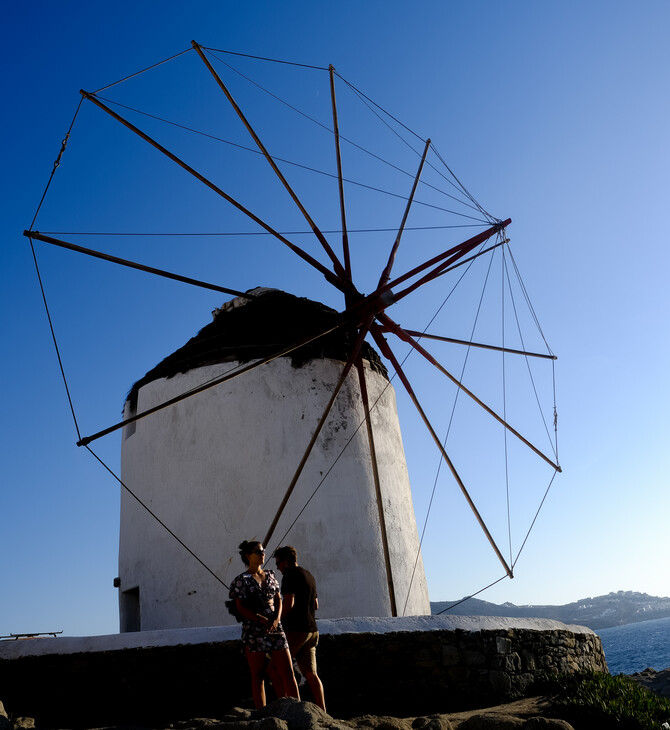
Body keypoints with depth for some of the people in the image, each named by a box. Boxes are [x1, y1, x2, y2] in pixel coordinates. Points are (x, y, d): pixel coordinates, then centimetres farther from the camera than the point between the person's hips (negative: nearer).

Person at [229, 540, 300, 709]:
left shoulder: (270, 576, 13)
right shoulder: (242, 580, -3)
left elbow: (278, 600, 12)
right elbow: (241, 608, -8)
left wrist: (276, 619, -7)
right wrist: (262, 620, -16)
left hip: (275, 629, 4)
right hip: (254, 630, -4)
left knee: (287, 671, 0)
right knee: (258, 675, 3)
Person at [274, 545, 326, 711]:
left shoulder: (290, 576, -9)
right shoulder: (309, 576, 19)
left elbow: (288, 604, -19)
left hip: (295, 629, -9)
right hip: (311, 629, 9)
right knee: (311, 674, 7)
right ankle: (322, 712, 3)